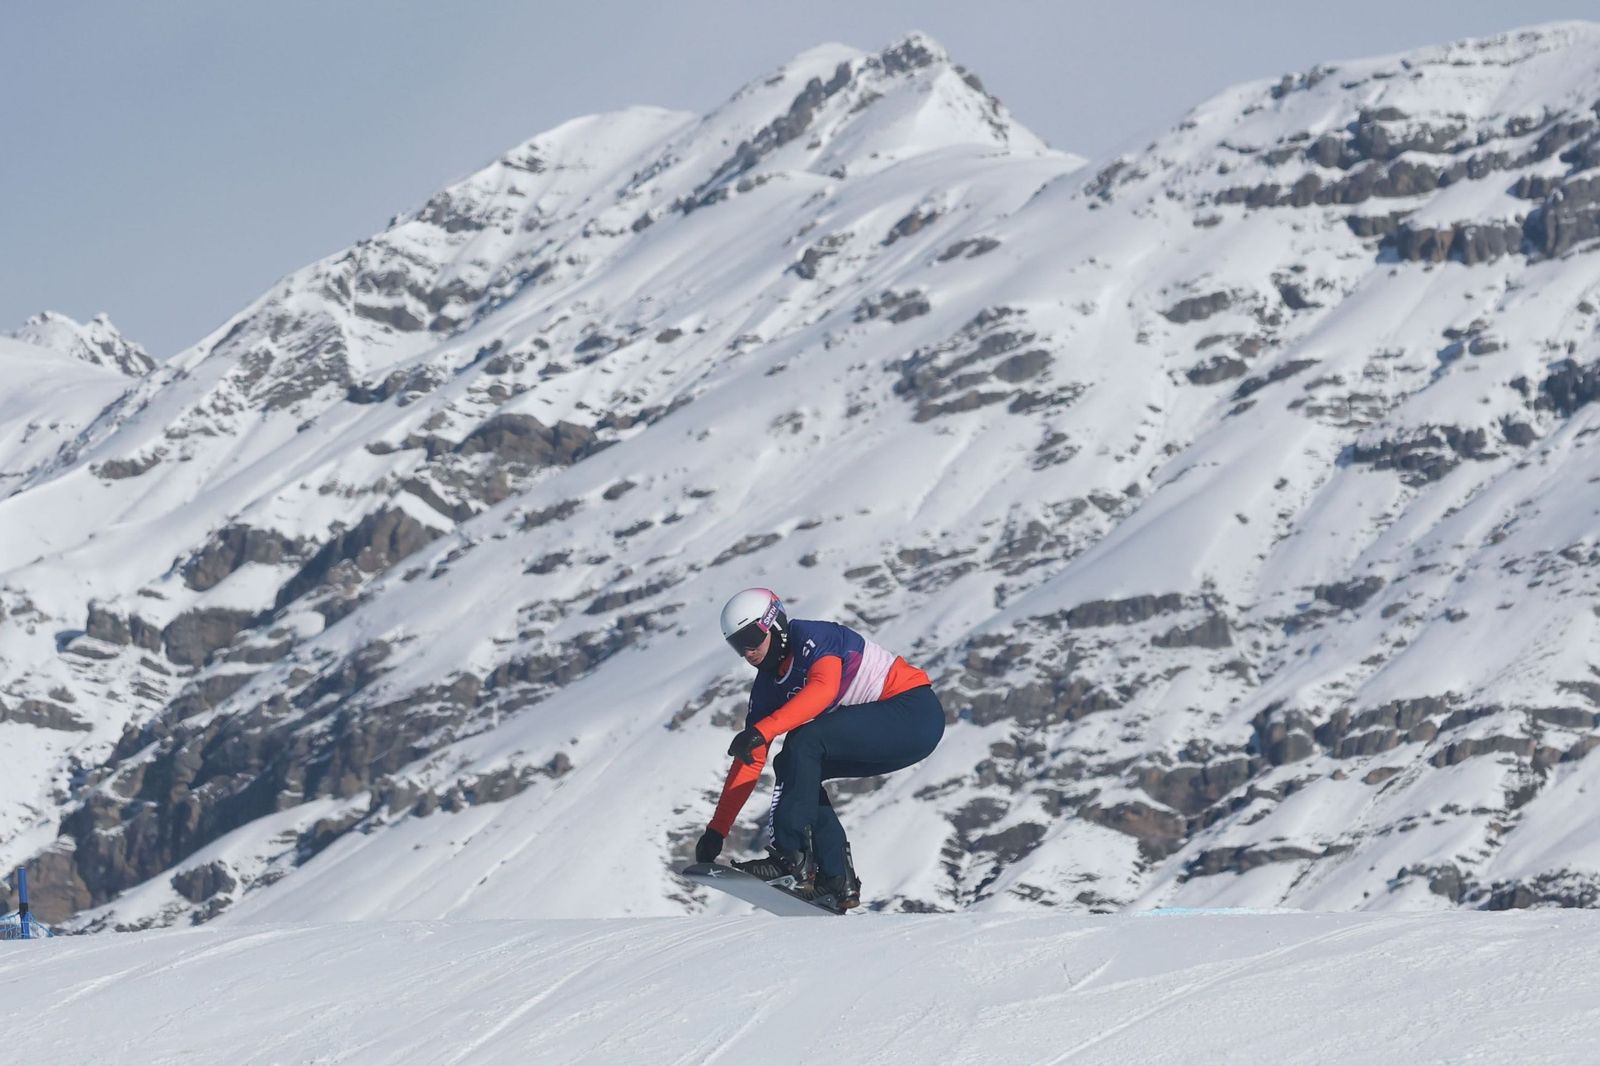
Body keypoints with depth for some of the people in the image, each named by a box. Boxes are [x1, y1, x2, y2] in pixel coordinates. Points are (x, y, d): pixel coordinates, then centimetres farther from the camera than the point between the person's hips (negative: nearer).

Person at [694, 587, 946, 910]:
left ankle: (790, 853, -24)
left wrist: (762, 730, -42)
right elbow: (749, 762, 9)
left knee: (803, 742, -23)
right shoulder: (768, 686, 8)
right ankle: (837, 880, -1)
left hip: (915, 712, -9)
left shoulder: (812, 637, -14)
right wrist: (717, 829, 4)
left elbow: (824, 688, -35)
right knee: (791, 767, 2)